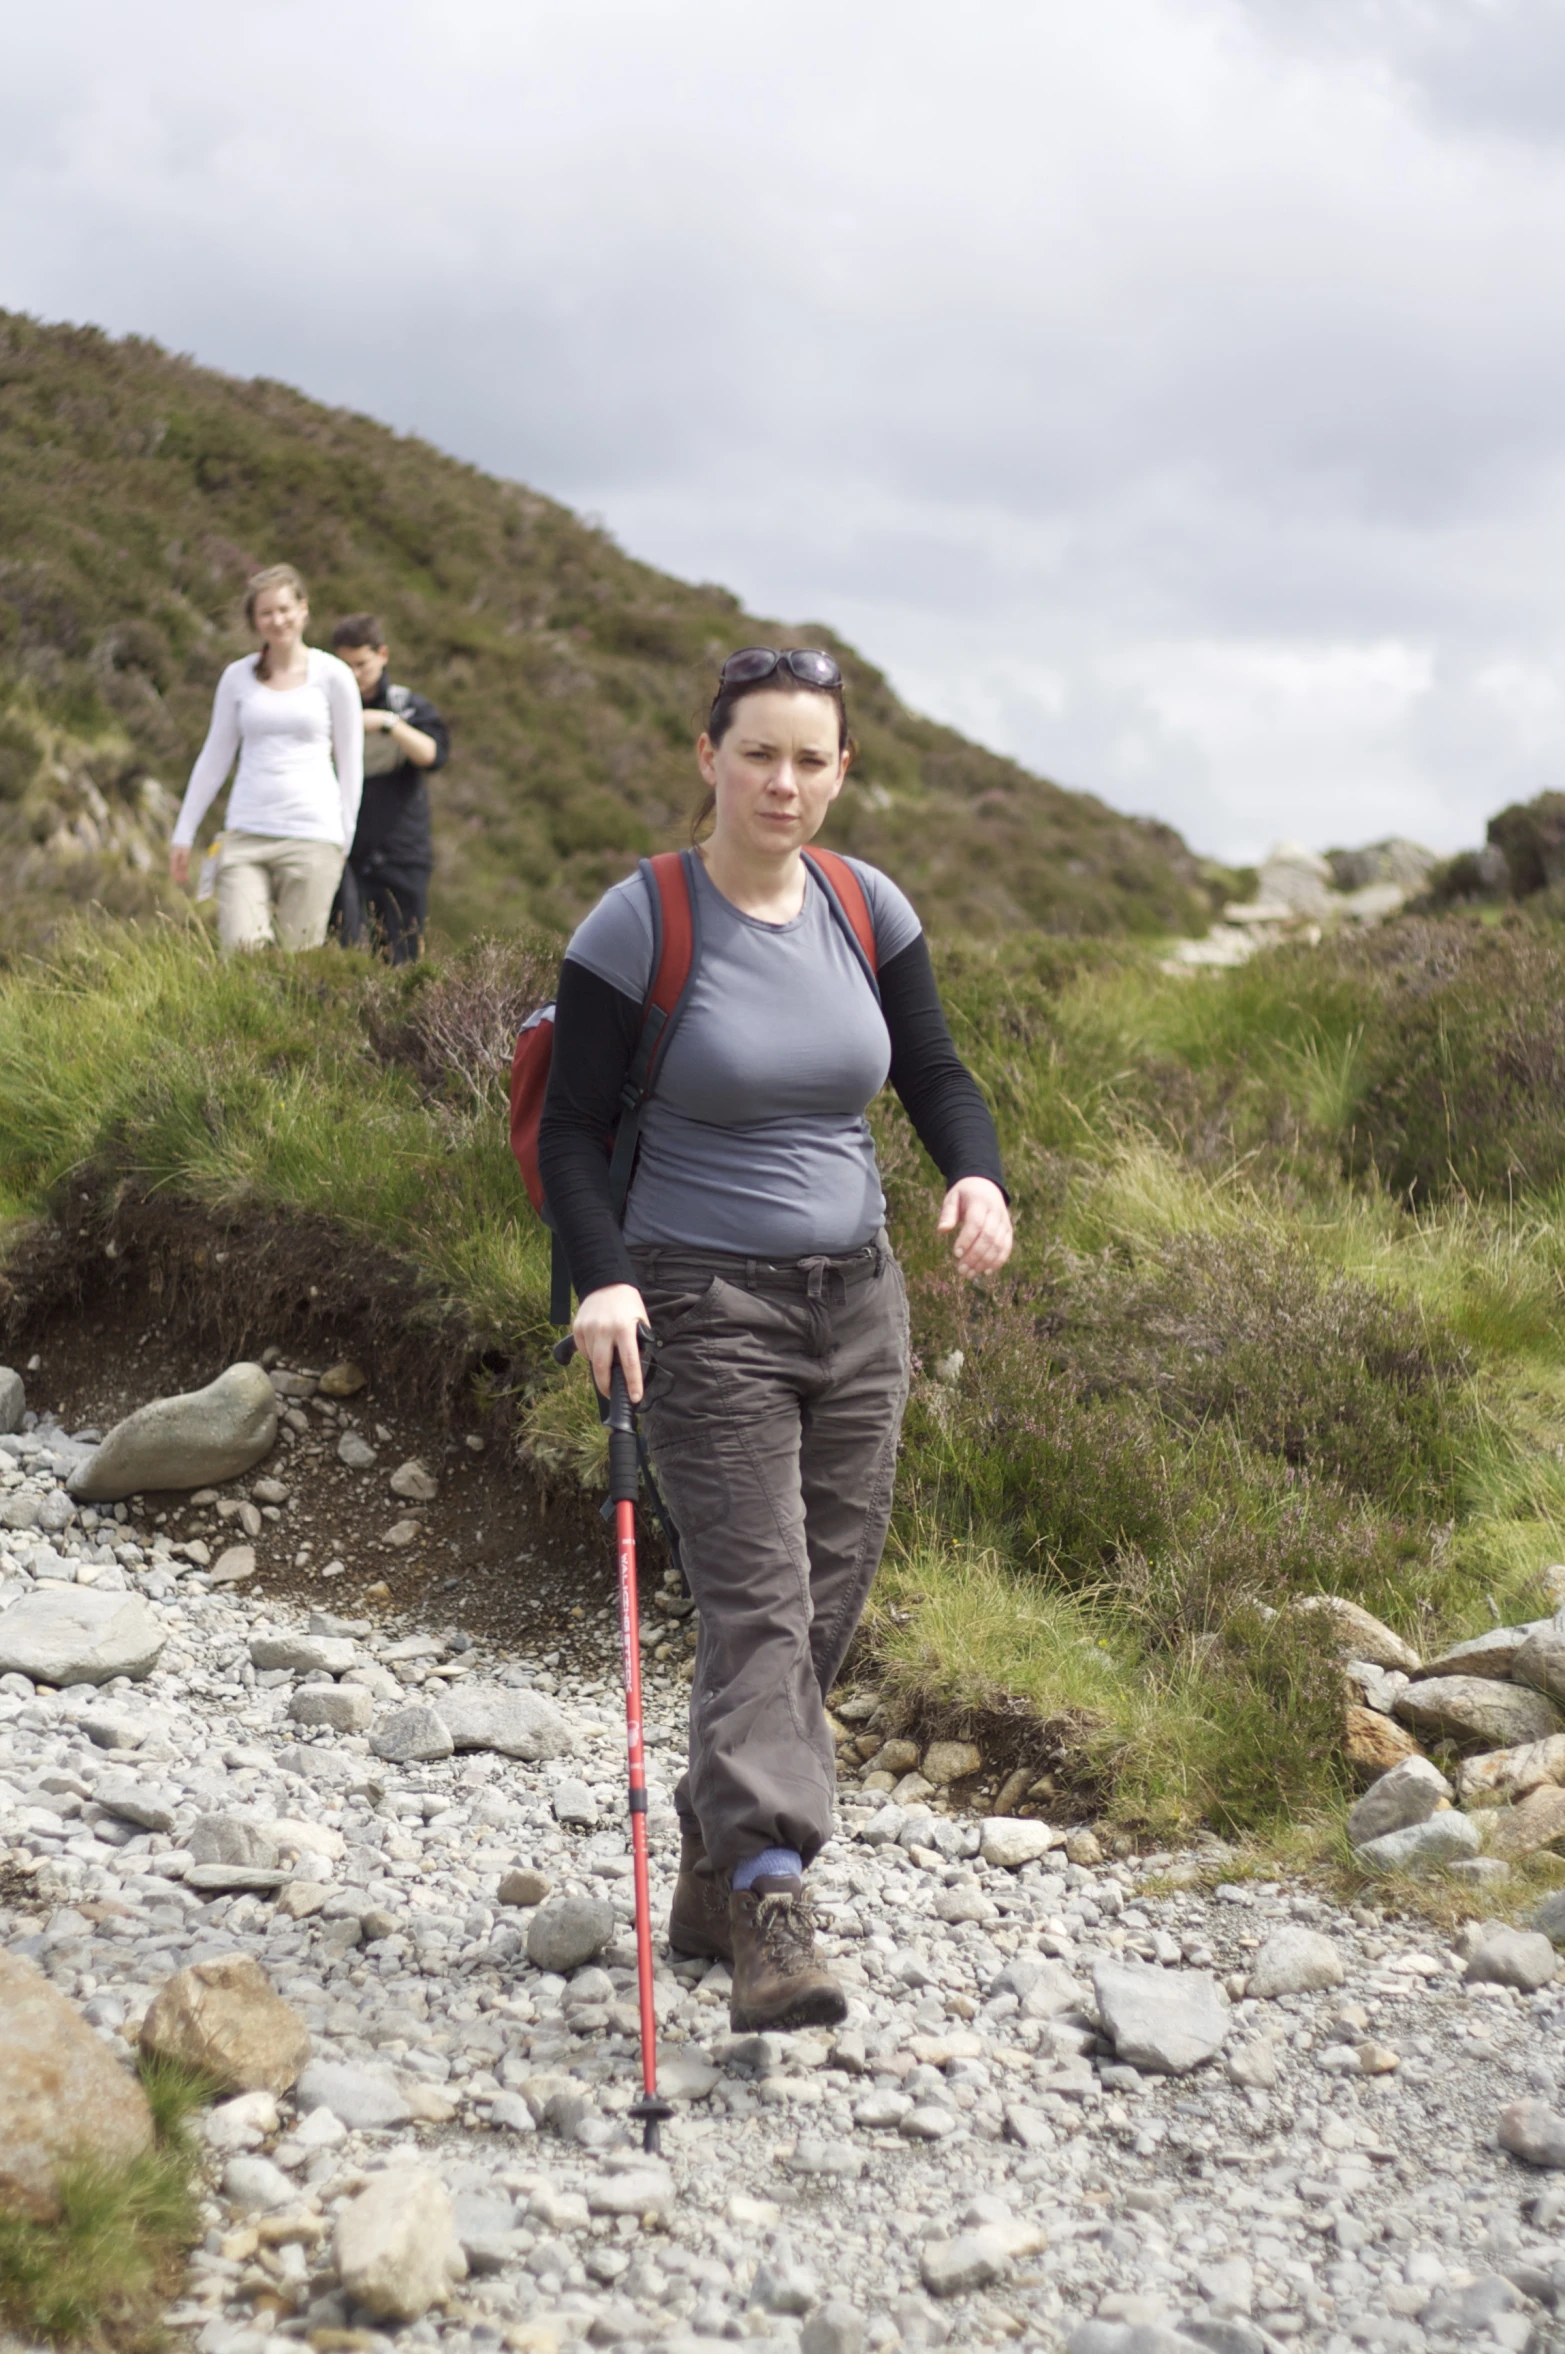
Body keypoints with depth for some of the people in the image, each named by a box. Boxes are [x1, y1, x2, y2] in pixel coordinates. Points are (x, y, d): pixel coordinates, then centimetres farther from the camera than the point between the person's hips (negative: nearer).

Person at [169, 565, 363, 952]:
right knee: (242, 952, -13)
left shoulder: (333, 675, 3)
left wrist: (345, 836, 2)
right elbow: (214, 758, 16)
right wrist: (184, 833, 14)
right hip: (247, 835, 2)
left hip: (312, 835, -2)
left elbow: (350, 761, 7)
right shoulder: (238, 677, 9)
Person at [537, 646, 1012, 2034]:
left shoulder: (870, 911, 4)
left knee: (828, 1606, 7)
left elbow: (933, 1072, 12)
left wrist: (978, 1176, -9)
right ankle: (770, 1910, -16)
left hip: (857, 1301, 5)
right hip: (705, 1307, -5)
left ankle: (715, 1879, 22)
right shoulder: (638, 928, -9)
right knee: (757, 1600, -14)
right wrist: (603, 1279, -22)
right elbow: (574, 1128, -7)